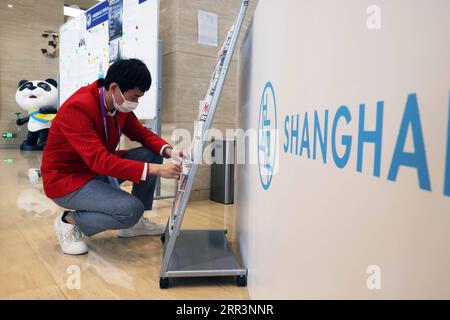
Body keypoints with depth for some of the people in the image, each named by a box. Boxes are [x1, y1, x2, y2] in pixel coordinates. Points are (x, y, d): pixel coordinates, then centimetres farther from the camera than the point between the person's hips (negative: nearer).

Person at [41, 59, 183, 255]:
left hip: (99, 168, 8)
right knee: (132, 209, -27)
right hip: (66, 180, -8)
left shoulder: (120, 104, -5)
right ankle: (70, 222, -1)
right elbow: (100, 160, -36)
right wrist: (154, 170, -41)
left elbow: (142, 134, 3)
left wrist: (168, 151, -18)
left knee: (152, 154, -7)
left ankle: (134, 223, 6)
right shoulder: (78, 108, -29)